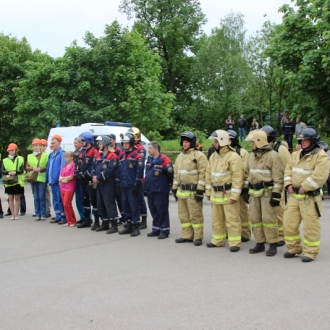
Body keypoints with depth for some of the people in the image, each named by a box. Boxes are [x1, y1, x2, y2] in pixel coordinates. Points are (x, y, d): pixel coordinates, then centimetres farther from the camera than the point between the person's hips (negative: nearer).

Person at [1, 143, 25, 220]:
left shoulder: (20, 159, 3)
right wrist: (8, 173, -20)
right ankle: (12, 214, 11)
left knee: (17, 198, 5)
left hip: (18, 181, -1)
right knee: (10, 198, 4)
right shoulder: (5, 160, 7)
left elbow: (22, 170, -4)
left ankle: (16, 214, 11)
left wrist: (15, 172, -23)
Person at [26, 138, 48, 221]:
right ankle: (37, 214, 10)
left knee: (42, 197, -4)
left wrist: (41, 169, -14)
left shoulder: (45, 155, 2)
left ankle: (43, 214, 2)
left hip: (42, 178, -3)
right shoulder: (30, 156, 14)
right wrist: (32, 168, -6)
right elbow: (27, 167, 13)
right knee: (36, 197, 5)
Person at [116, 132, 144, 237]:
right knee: (125, 206, 11)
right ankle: (129, 225, 21)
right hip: (124, 186, 8)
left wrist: (136, 185, -16)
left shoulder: (137, 155, -8)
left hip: (133, 186, -7)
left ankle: (136, 227, 1)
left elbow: (139, 171, -13)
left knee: (134, 206, -5)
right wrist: (118, 184, 15)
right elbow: (119, 171, 19)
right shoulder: (122, 156, 15)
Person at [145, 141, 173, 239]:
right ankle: (156, 229, 24)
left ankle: (164, 230, 6)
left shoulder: (164, 160, -14)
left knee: (162, 210, -2)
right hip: (150, 190, 8)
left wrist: (168, 184, -2)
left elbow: (170, 174, -13)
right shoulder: (149, 159, 12)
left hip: (160, 191, -8)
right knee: (153, 210, 13)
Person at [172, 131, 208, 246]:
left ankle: (198, 237, 5)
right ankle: (187, 235, 22)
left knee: (195, 215, -3)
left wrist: (200, 190, -19)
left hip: (193, 191, -8)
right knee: (183, 215, 13)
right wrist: (174, 188, 17)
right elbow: (176, 174, 21)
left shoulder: (199, 156, -9)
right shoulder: (180, 156, 16)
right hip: (182, 191, 8)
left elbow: (203, 174, -15)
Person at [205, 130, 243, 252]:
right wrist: (208, 191, 16)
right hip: (216, 194, 8)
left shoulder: (233, 157, -14)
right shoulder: (213, 157, 12)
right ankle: (217, 240, 28)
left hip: (228, 194, -8)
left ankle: (235, 243, 4)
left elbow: (237, 177, -18)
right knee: (216, 219, 16)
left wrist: (234, 195, -20)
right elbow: (209, 175, 18)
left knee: (232, 220, -3)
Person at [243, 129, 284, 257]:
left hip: (267, 192, -7)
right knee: (254, 218, 8)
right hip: (254, 192, 7)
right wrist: (245, 189, 16)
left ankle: (273, 245, 4)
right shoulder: (251, 156, 14)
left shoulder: (273, 155, -9)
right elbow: (247, 173, 22)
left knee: (268, 218, -7)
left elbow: (278, 176, -12)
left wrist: (276, 194, -15)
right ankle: (260, 243, 18)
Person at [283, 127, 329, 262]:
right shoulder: (296, 155, 14)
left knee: (310, 226, 0)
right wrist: (288, 184, -1)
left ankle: (310, 252, 12)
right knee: (289, 223, 9)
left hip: (310, 197, -7)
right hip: (294, 196, 7)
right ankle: (293, 248, 24)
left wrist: (304, 187, -21)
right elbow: (288, 170, 16)